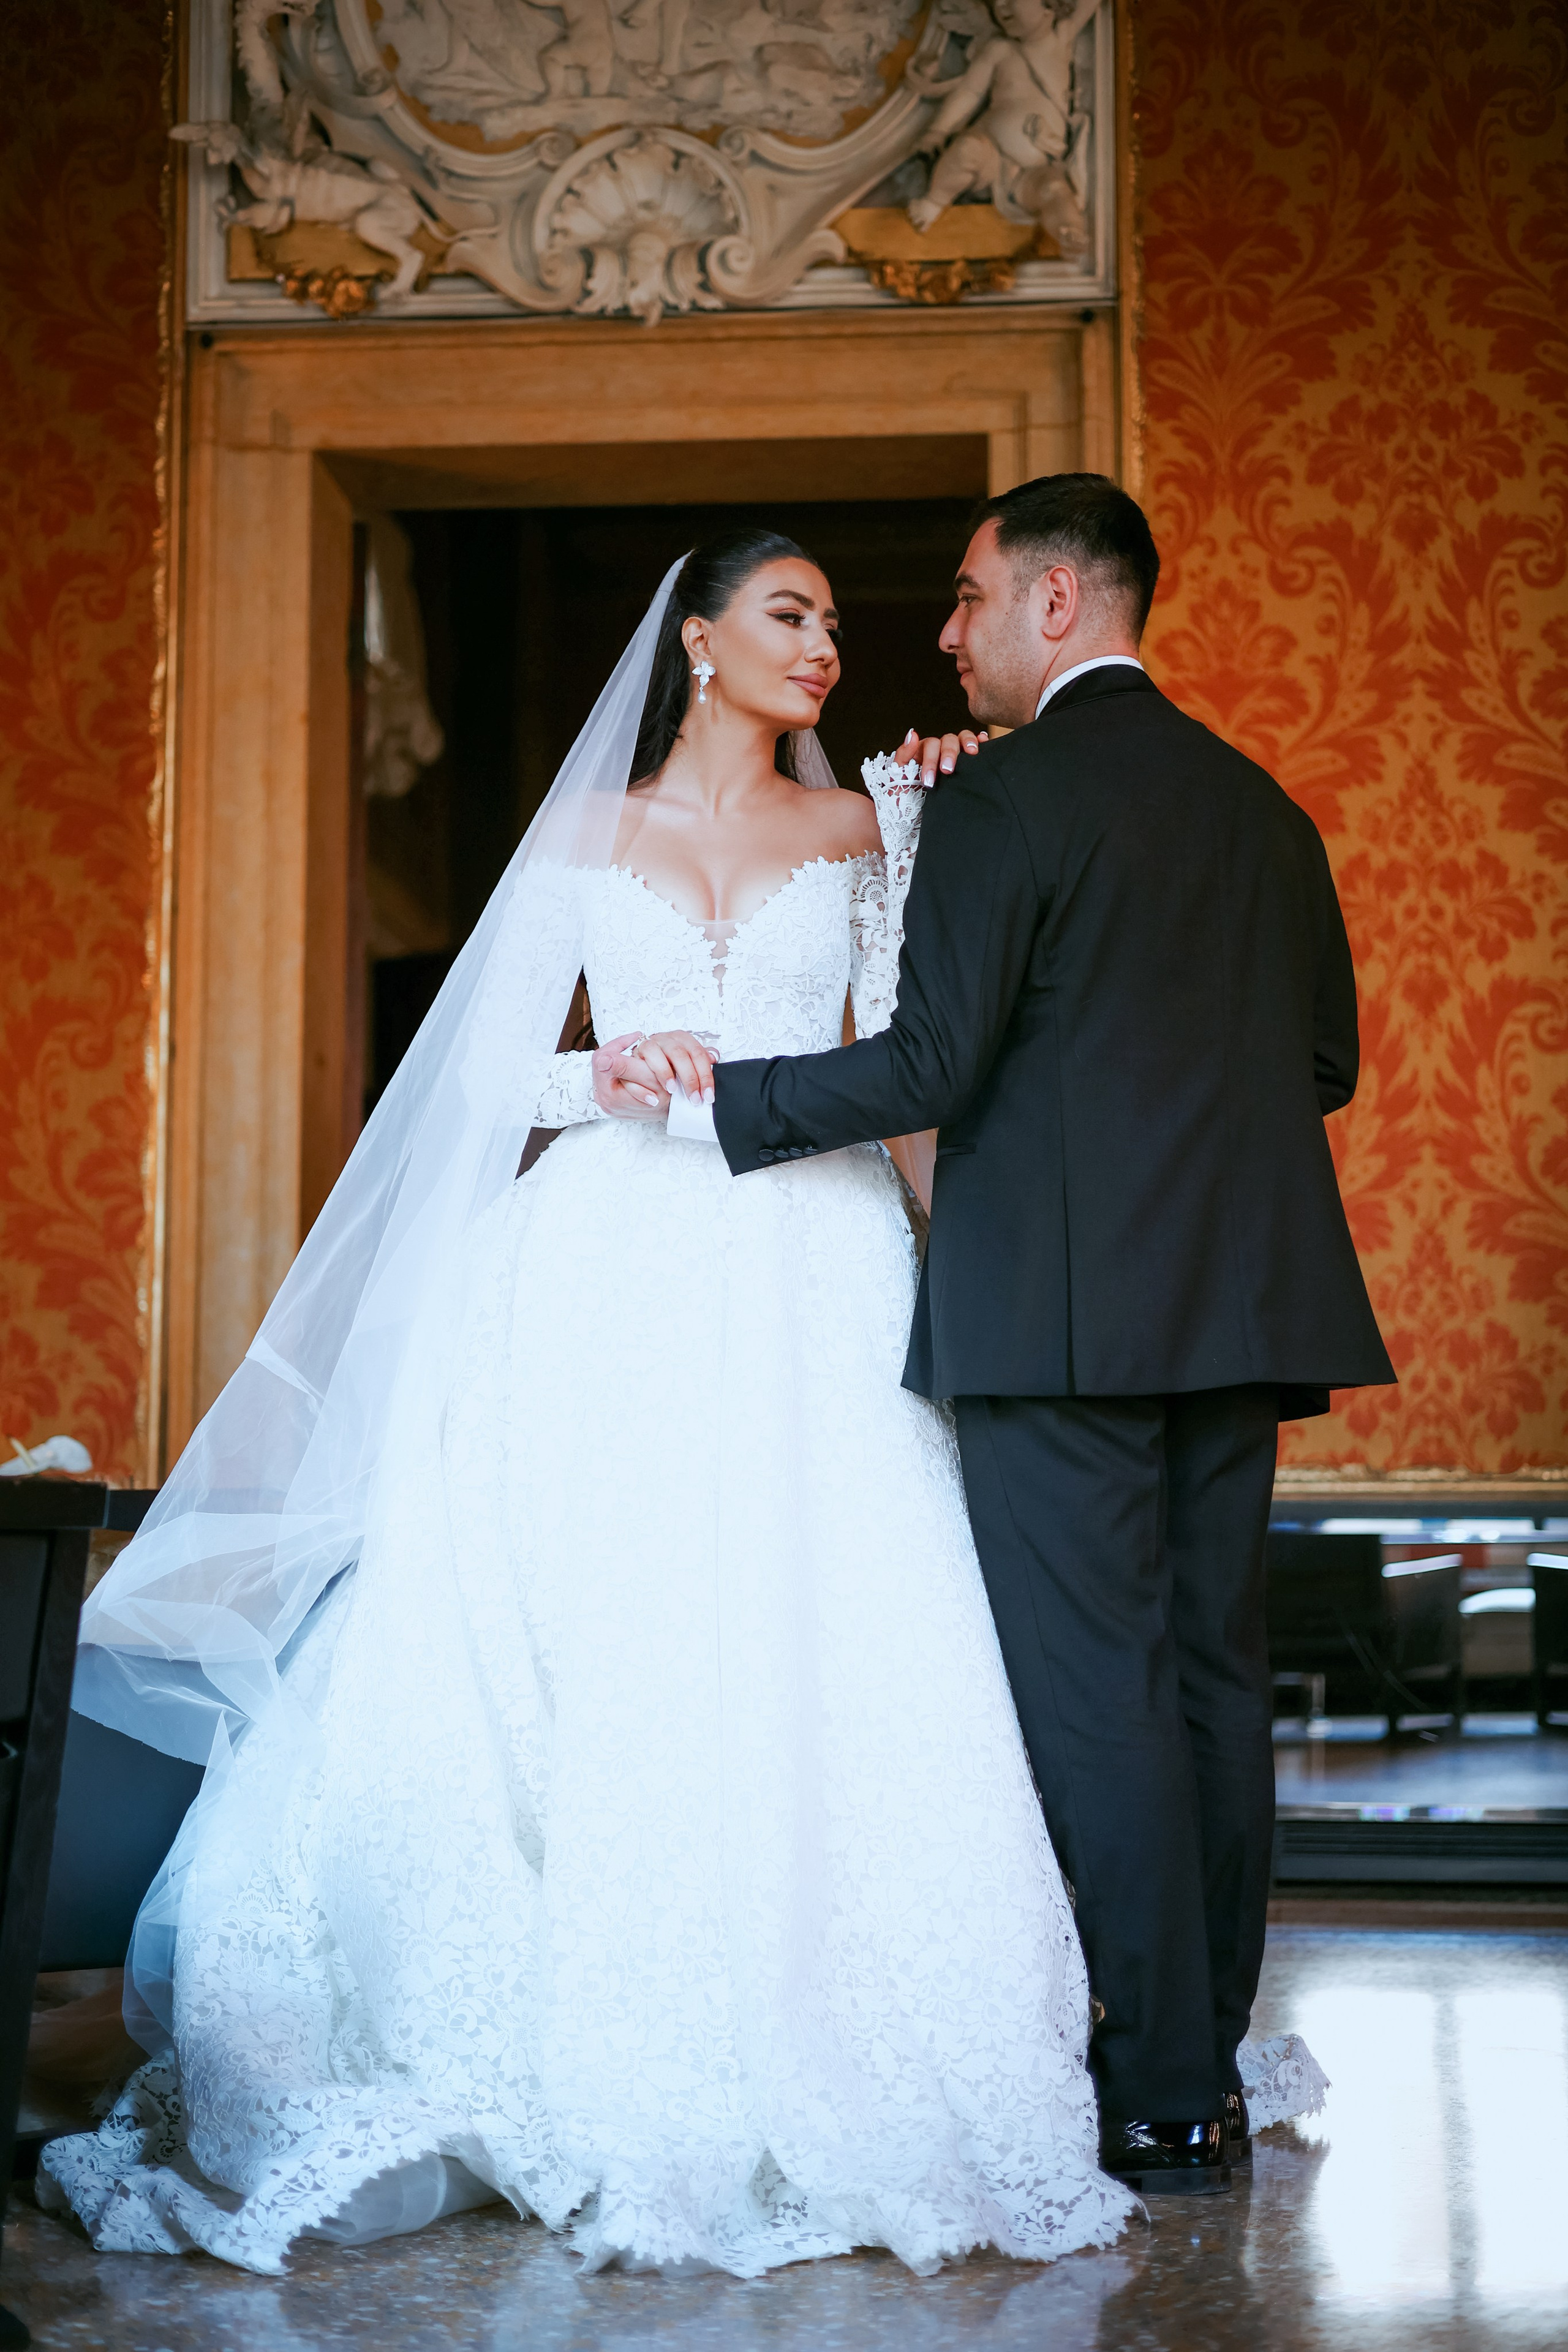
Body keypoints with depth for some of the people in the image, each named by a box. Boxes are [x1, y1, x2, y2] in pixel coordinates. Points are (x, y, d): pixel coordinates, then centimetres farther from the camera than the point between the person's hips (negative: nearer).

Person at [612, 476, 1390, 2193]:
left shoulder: (1005, 800, -7)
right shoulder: (1263, 806, 14)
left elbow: (931, 1066, -13)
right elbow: (1324, 1062, 17)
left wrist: (718, 1095, -2)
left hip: (1060, 1302, -7)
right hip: (1243, 1293, 7)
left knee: (1097, 1692, -2)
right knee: (1215, 1673, 11)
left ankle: (1164, 2100, 2)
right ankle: (1209, 2069, 18)